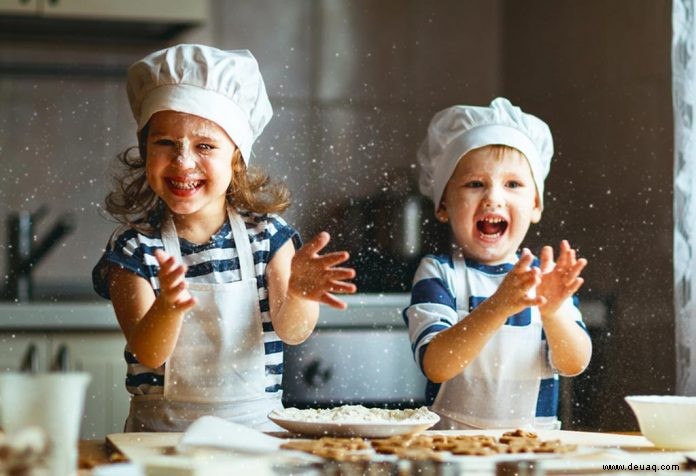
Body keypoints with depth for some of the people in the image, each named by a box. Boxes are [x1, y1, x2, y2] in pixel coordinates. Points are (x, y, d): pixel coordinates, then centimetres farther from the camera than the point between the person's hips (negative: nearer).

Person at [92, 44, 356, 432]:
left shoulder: (266, 232, 5)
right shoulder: (133, 247, 0)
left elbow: (291, 332, -4)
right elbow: (149, 354, -8)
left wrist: (298, 294, -26)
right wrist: (167, 308, -29)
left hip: (256, 424, 3)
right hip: (162, 429, -3)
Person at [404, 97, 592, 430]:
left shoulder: (547, 277, 7)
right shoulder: (437, 274, -1)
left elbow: (575, 364, -3)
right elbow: (435, 366, -14)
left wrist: (552, 312, -21)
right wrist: (498, 307, -26)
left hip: (535, 443, 2)